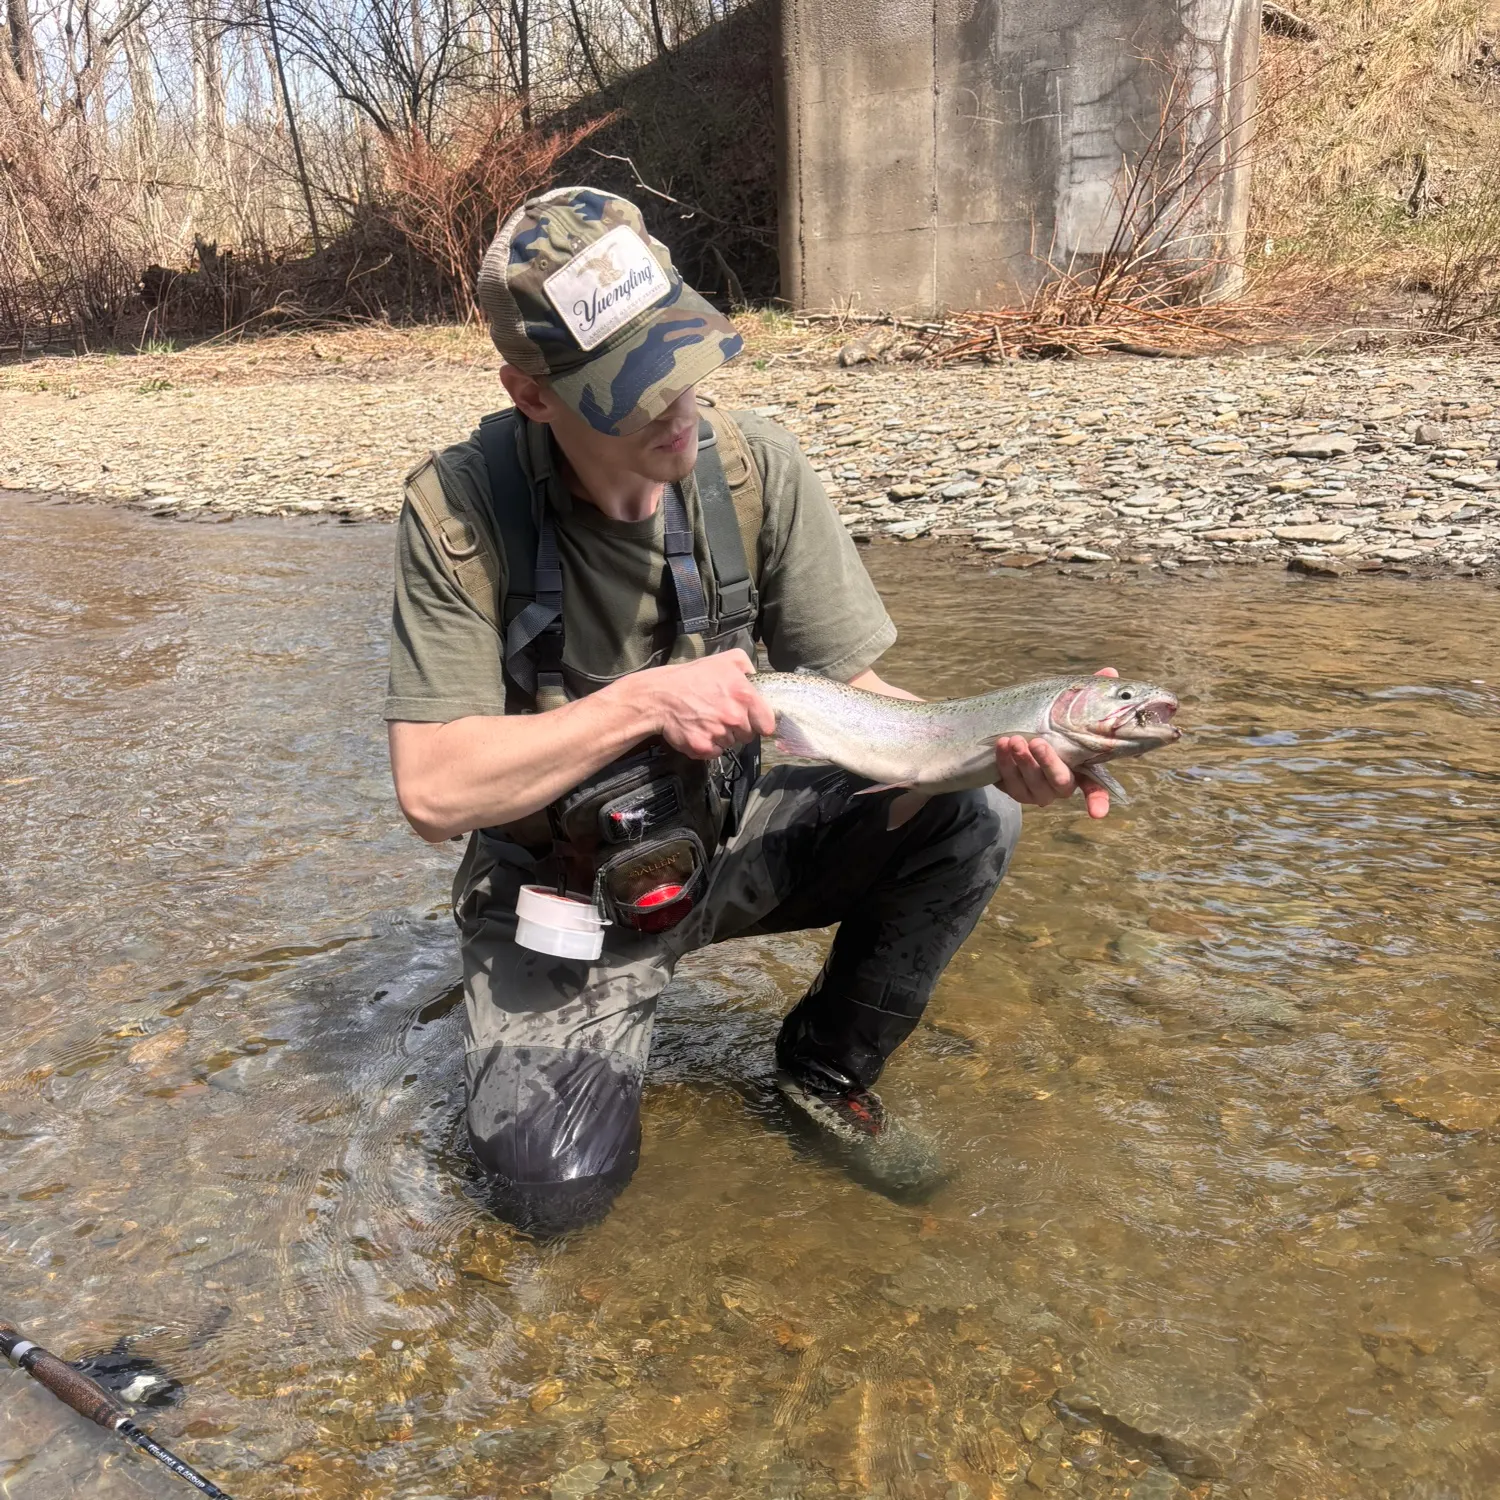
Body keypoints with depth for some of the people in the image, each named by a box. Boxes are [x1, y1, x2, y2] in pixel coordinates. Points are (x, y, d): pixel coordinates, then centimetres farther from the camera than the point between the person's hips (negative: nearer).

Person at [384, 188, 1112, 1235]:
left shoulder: (751, 467, -14)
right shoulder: (459, 510, -21)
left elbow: (849, 696, -11)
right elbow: (432, 791, -23)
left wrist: (993, 747, -31)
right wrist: (644, 703, -31)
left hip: (732, 837, 3)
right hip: (561, 887, -2)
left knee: (969, 813, -18)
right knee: (556, 1186, -19)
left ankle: (829, 1067, 5)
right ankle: (579, 1027, 17)